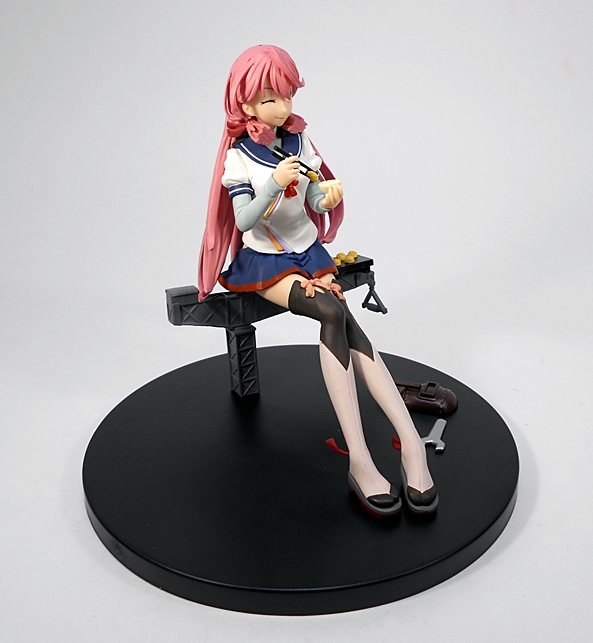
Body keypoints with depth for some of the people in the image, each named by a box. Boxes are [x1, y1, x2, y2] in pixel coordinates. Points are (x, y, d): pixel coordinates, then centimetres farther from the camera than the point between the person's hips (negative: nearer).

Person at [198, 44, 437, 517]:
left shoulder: (299, 141, 7)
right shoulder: (239, 156, -5)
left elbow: (314, 199, 3)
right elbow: (244, 221, -14)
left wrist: (327, 199, -20)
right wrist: (274, 185, -29)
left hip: (307, 250, 4)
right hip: (263, 260, -4)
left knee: (339, 319, -25)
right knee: (335, 313, -30)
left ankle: (410, 440, -33)